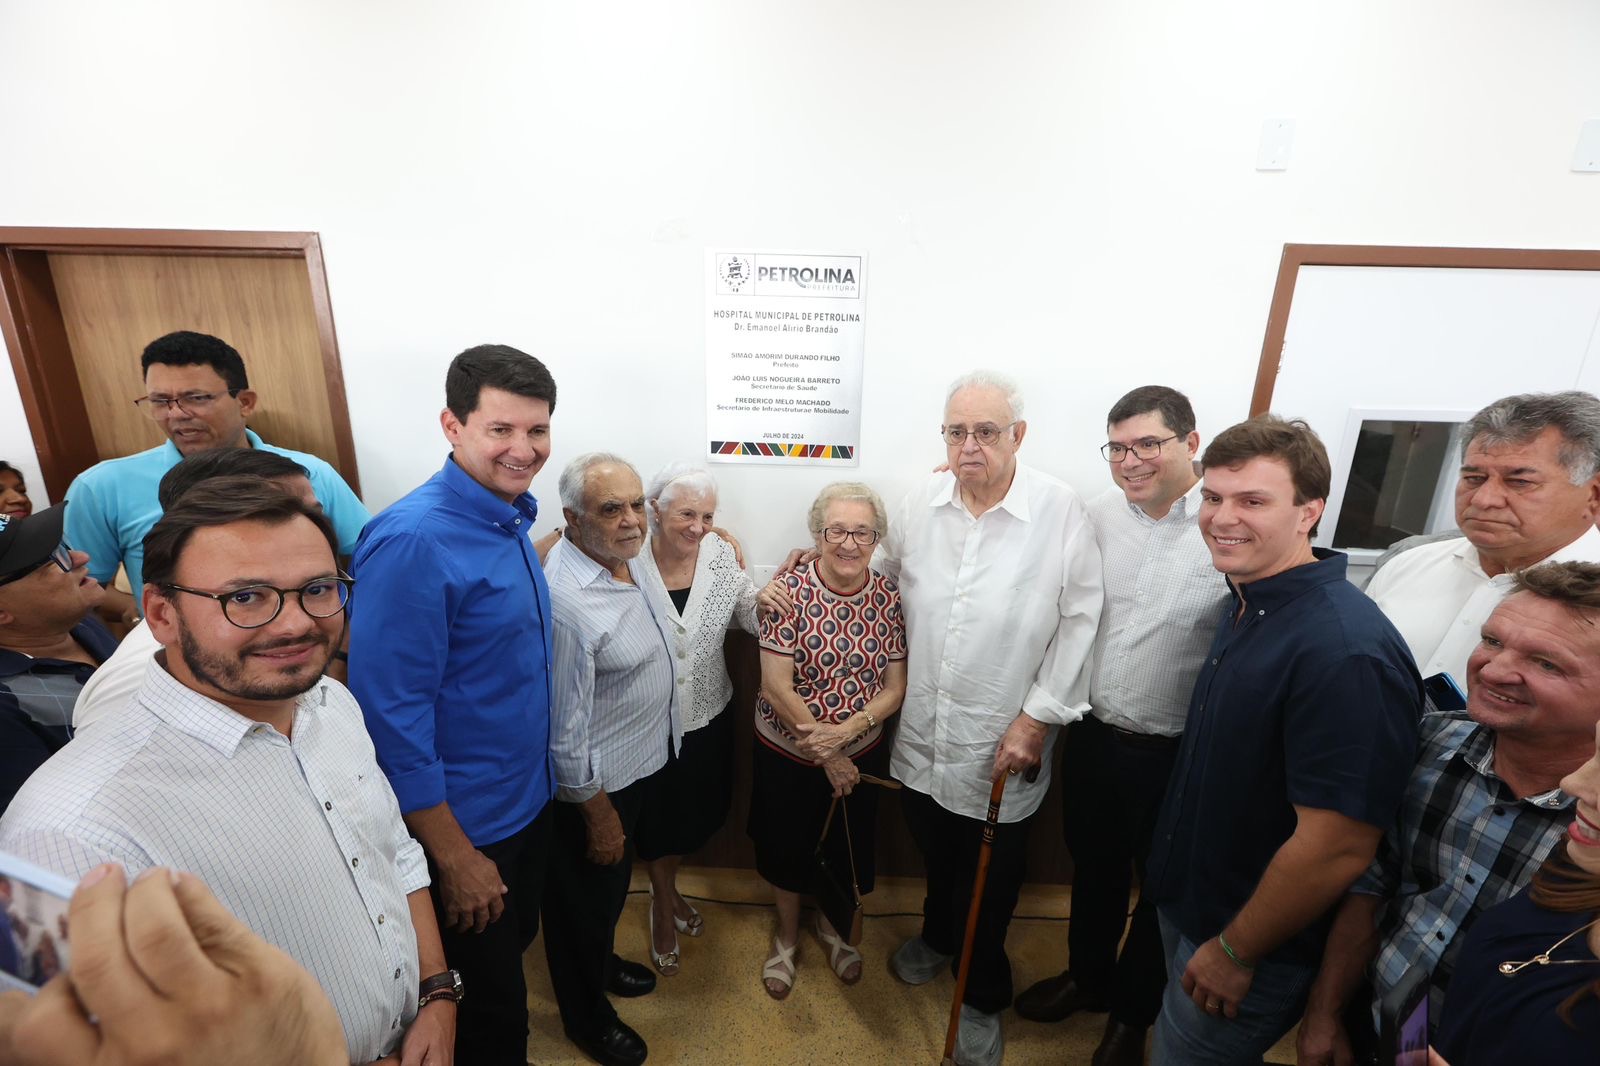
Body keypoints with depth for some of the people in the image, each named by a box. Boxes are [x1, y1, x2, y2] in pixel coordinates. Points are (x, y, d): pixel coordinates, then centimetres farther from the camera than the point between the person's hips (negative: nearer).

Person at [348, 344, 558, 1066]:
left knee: (516, 947, 29)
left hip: (529, 799, 8)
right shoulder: (414, 539, -26)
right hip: (465, 824, -7)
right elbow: (392, 713, -25)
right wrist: (455, 857, -19)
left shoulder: (514, 521, -1)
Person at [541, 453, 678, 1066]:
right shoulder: (566, 600, -33)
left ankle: (602, 963, 58)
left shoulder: (627, 555, -6)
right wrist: (598, 816, -16)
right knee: (585, 901, 19)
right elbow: (564, 731, -26)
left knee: (612, 885, 31)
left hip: (643, 763, 8)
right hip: (597, 785, -8)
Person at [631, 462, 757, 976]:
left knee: (696, 817, 25)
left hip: (708, 716, 4)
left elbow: (755, 619, -5)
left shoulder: (721, 555, -9)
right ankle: (664, 906, 51)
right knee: (657, 822, 20)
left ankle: (667, 889, 57)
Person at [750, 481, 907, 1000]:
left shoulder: (889, 596, -10)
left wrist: (847, 729, -23)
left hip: (861, 751, 3)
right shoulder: (791, 591, -20)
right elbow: (776, 687, -20)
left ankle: (831, 924, 54)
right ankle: (787, 934, 49)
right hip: (787, 753, -2)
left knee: (848, 847, 22)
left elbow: (896, 686, -7)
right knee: (786, 846, 18)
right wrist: (827, 758, -16)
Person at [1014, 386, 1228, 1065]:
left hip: (1178, 752, -4)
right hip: (1092, 734, 4)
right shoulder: (1099, 514, -3)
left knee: (1162, 887, 20)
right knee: (1093, 869, 24)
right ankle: (1086, 975, 50)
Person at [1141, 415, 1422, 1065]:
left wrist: (1235, 952, -16)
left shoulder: (1346, 651, -30)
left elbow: (1339, 849, -28)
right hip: (1186, 904, 7)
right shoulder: (1248, 604, -2)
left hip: (1250, 943, -7)